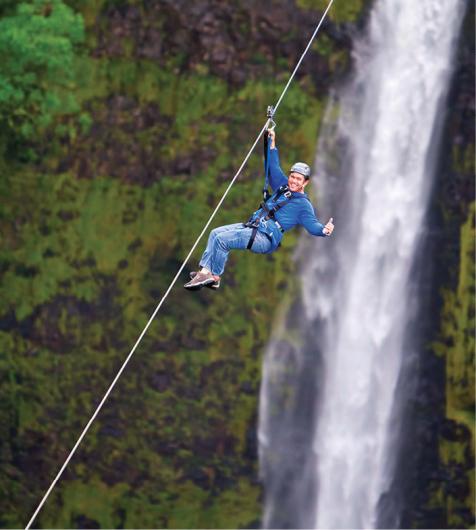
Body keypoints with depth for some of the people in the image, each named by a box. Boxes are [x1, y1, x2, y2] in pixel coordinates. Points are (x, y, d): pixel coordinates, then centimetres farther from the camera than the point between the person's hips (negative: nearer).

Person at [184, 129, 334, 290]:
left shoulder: (303, 205, -5)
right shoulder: (283, 186, 17)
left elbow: (312, 224, -14)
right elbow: (274, 168, 27)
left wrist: (324, 230, -36)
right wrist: (272, 144, 24)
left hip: (265, 239, -9)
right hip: (252, 226, 9)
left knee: (221, 239, -21)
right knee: (215, 233, 6)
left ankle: (215, 277, -8)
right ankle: (205, 270, -1)